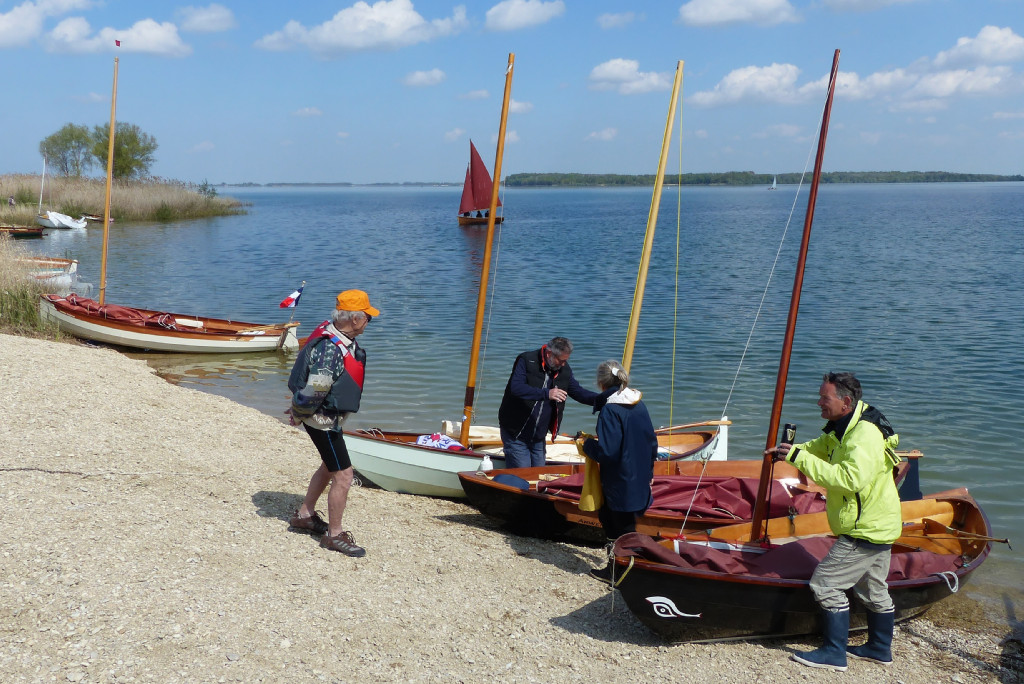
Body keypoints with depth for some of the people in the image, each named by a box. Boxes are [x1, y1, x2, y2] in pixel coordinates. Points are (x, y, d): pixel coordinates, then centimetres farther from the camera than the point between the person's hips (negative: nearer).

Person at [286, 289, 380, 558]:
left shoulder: (342, 340, 1)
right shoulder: (330, 348, -31)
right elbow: (315, 390, -30)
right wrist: (299, 414, -12)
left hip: (331, 417, 10)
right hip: (322, 420, -10)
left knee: (329, 466, 26)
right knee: (343, 476, -3)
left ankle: (304, 515, 42)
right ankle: (334, 535, 11)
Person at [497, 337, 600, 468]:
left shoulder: (564, 369, 4)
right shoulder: (526, 360, -13)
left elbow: (578, 392, 11)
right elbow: (516, 388, -28)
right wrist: (546, 393, -38)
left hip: (538, 437, 6)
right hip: (516, 433, -6)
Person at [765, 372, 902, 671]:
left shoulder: (865, 436, -26)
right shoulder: (845, 428, 5)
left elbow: (850, 478, -37)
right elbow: (820, 447, 18)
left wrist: (801, 458, -34)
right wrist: (787, 451, -1)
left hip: (865, 529, -10)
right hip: (877, 524, 10)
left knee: (826, 584, -6)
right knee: (874, 591, 22)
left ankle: (834, 654, 2)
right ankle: (880, 648, 37)